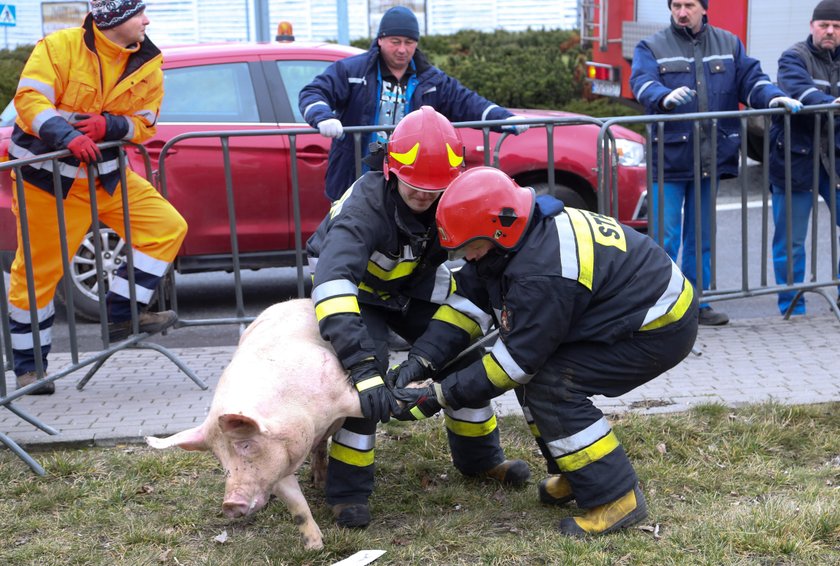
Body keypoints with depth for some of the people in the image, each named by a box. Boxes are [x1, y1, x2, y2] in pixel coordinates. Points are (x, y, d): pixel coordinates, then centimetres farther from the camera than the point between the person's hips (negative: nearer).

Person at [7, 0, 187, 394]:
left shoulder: (146, 65, 0)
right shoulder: (59, 46, -13)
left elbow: (144, 124, 1)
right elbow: (29, 99, -20)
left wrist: (110, 125, -21)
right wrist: (67, 134, -37)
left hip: (106, 175, 5)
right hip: (49, 177, -5)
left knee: (167, 226, -4)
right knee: (36, 271, 1)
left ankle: (122, 315, 4)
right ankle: (27, 366, 15)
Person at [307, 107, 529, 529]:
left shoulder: (453, 198, -24)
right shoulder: (365, 206, -39)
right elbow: (332, 282, -52)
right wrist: (362, 364, -61)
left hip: (414, 283, 5)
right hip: (357, 285, -5)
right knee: (365, 370, -26)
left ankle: (479, 458, 23)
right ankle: (347, 491, -14)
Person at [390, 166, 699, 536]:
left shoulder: (543, 275, -32)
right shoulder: (517, 231, -5)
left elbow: (516, 359, -25)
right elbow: (466, 303, -1)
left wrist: (440, 397, -20)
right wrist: (421, 361, -10)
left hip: (663, 329, -10)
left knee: (550, 386, -18)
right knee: (533, 371, 5)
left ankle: (616, 498, -10)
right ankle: (573, 475, 18)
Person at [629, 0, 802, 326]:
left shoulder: (728, 45, 13)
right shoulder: (651, 48, 2)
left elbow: (750, 79, 6)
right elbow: (642, 83, -16)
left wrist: (773, 98, -15)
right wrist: (666, 97, -38)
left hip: (711, 159, 4)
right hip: (668, 159, -4)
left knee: (701, 236, 12)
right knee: (664, 237, -6)